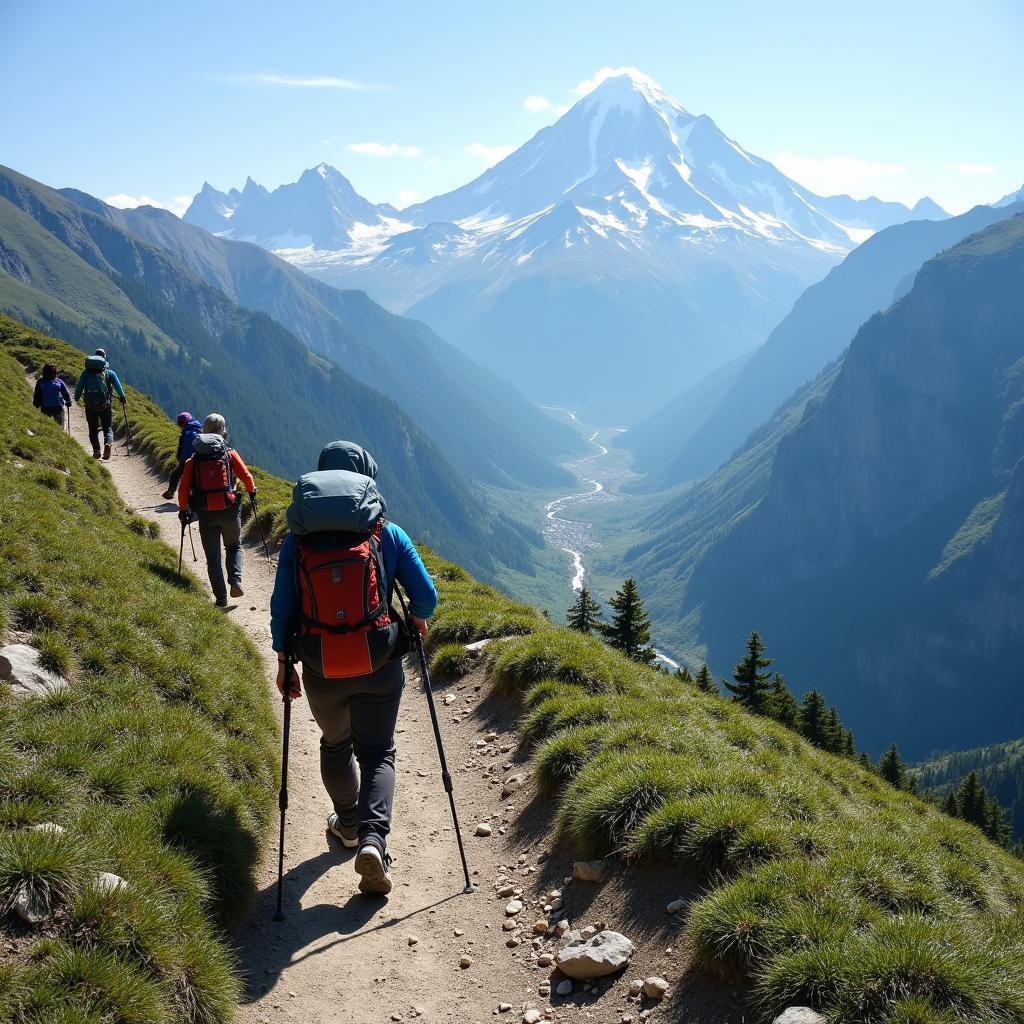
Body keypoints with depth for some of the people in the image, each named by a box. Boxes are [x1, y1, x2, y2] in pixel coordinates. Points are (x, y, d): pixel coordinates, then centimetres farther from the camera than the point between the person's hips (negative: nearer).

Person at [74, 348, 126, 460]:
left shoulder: (86, 373, 8)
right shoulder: (109, 373, 5)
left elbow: (79, 387, 6)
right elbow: (117, 386, 0)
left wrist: (76, 398, 21)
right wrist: (122, 398, 11)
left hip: (90, 406, 1)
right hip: (106, 405, -1)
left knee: (93, 429, 13)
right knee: (108, 428, 8)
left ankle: (96, 450, -4)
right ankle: (108, 443, -21)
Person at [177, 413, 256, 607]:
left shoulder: (193, 459, 3)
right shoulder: (230, 454, -1)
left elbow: (183, 489, 1)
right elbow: (247, 477, -3)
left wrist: (183, 510, 13)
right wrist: (252, 491, 18)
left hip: (206, 515, 1)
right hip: (230, 512, -1)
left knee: (213, 558, 10)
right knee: (234, 547, 21)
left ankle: (221, 598, 5)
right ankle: (235, 580, -2)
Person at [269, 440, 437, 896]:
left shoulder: (296, 540, -3)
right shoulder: (388, 534, -5)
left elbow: (281, 608, 0)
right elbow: (426, 596, -4)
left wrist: (283, 661, 12)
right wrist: (417, 619, 17)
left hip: (320, 669, 2)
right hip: (380, 666, -1)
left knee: (335, 744, 26)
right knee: (377, 752, 11)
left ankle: (349, 824, 42)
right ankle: (373, 839, -9)